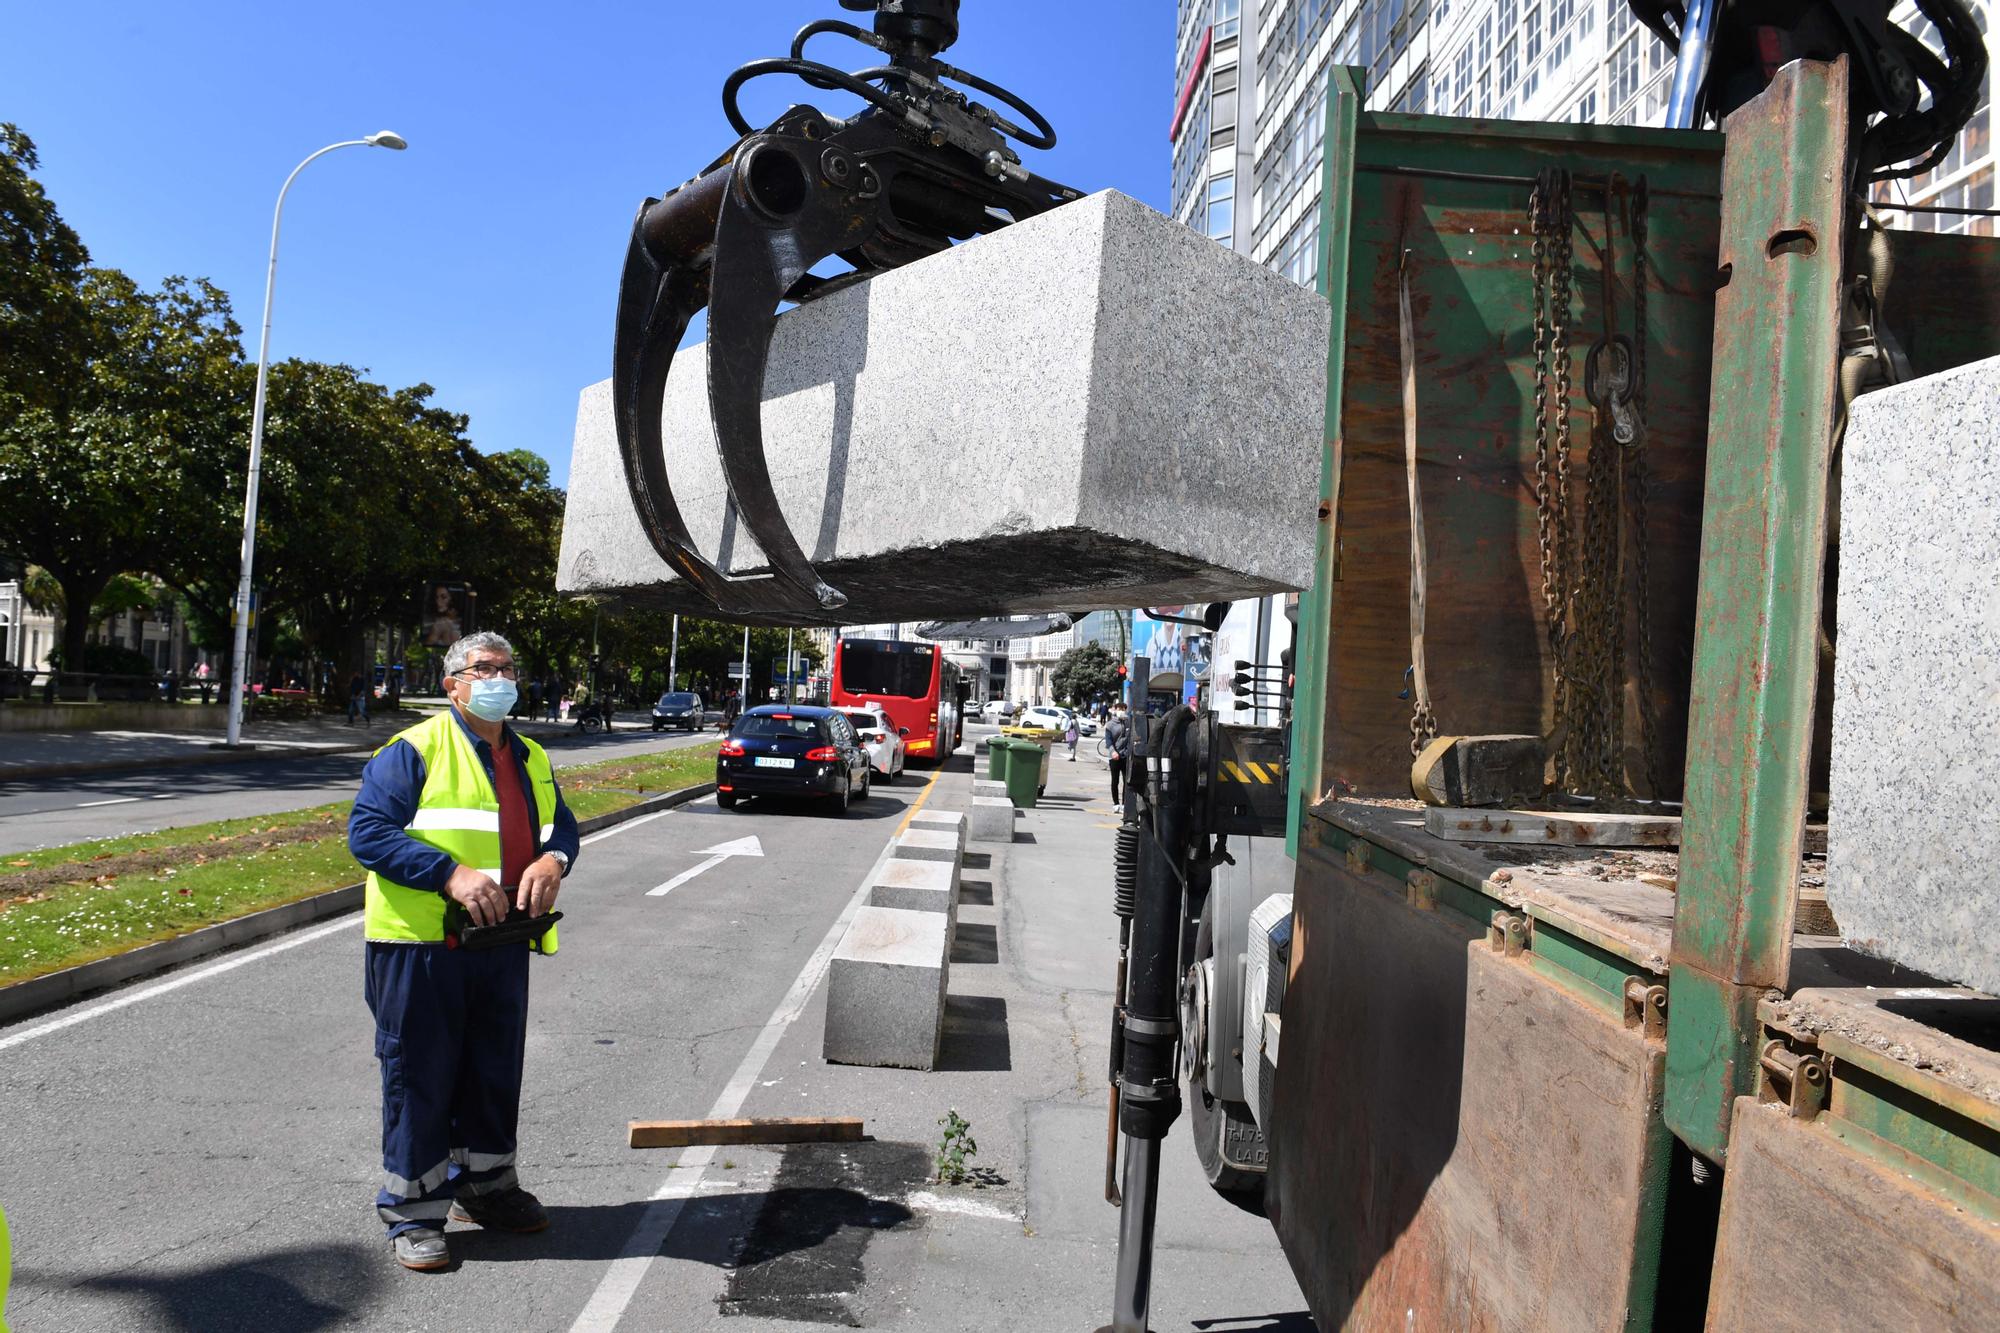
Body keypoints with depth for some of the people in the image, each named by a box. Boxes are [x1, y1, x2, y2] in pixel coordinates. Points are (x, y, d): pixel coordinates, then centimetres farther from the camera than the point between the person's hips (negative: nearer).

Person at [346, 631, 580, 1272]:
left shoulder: (530, 759, 14)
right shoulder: (413, 751, -7)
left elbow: (561, 823, 17)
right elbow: (367, 830, -14)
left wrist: (552, 859, -8)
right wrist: (451, 875, -24)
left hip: (503, 945, 6)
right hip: (422, 943, -6)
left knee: (496, 1070, 17)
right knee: (420, 1077, 3)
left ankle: (484, 1185, 35)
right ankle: (413, 1212, 18)